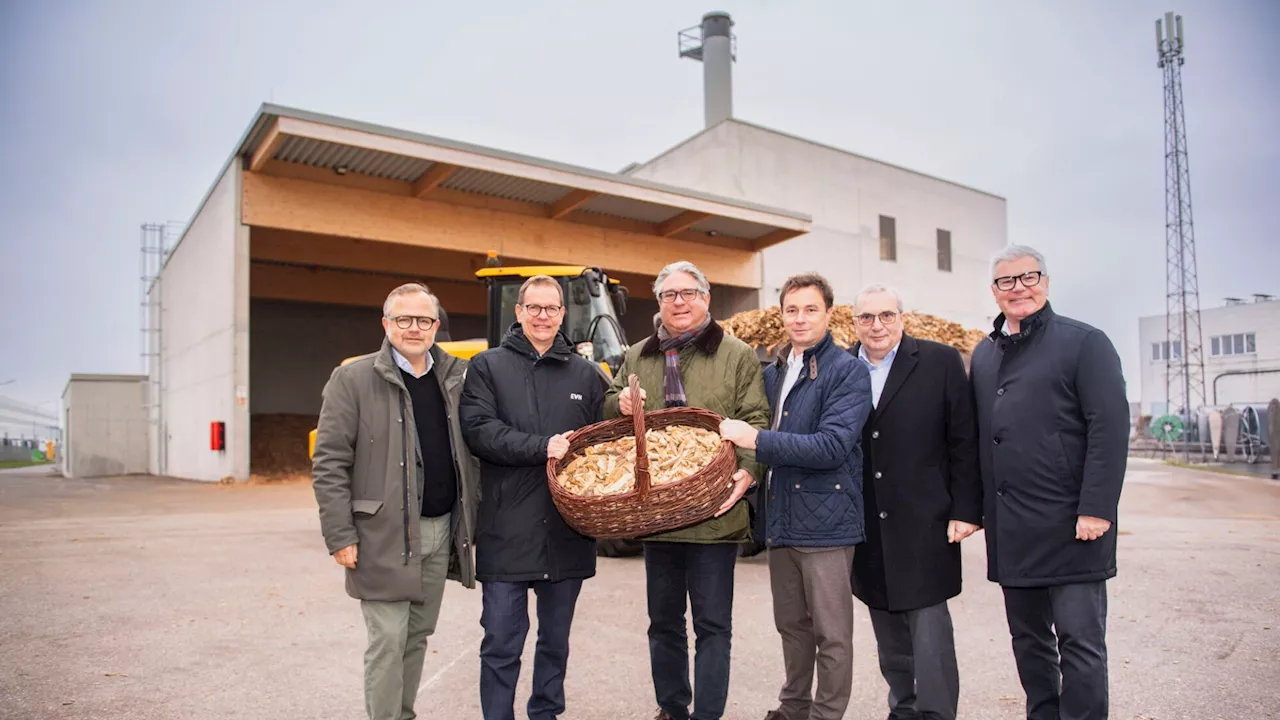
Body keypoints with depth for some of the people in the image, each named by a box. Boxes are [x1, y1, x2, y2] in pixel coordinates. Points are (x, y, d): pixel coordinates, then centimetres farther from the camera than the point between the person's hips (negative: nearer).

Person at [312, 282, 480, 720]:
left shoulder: (457, 378, 7)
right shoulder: (353, 379, -6)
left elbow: (473, 452, 11)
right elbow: (329, 464, -7)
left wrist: (470, 522, 8)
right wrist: (340, 536, -11)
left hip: (442, 532, 5)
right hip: (385, 535, -4)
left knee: (417, 636, 16)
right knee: (388, 640, 1)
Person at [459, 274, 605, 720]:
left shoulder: (584, 374, 10)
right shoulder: (488, 366, 3)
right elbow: (479, 430, -10)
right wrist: (542, 447, -19)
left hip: (567, 533, 3)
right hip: (506, 531, -2)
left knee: (556, 640, 16)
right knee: (501, 643, 4)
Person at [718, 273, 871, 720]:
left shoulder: (848, 372, -9)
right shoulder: (772, 374, 13)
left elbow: (833, 445, -21)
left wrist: (757, 440, -23)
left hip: (825, 519, -6)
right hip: (780, 519, 7)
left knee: (831, 632, 4)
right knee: (791, 624, 19)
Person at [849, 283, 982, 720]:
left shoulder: (941, 362, -1)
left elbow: (964, 443, -2)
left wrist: (966, 511, -6)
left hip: (924, 524, -3)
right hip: (867, 530, 3)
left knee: (928, 625, 0)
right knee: (889, 634, 14)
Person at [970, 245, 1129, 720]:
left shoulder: (1084, 343, -3)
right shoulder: (984, 354, 14)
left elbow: (1110, 429, -10)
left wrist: (1095, 509, -17)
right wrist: (975, 505, 9)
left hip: (1067, 522, -5)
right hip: (1009, 528, 6)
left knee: (1079, 640, 2)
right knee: (1028, 637, 15)